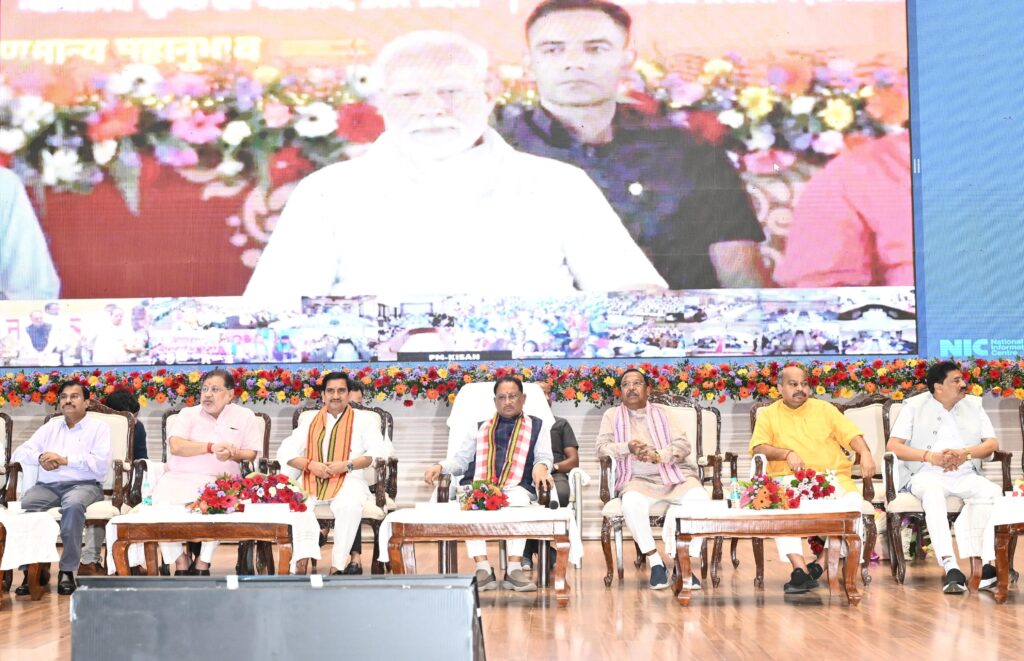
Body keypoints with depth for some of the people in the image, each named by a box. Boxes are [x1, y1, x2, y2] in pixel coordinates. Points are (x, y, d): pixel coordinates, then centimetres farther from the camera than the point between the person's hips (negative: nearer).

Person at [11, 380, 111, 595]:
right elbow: (19, 453, 15)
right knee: (23, 504, -28)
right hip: (48, 486, 4)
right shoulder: (50, 427, 23)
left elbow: (101, 463, -5)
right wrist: (40, 458, -6)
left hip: (84, 485, -3)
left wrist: (65, 460, -10)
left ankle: (68, 571, -30)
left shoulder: (99, 428, 11)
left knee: (73, 504, -38)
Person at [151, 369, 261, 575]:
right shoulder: (187, 415, 15)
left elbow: (251, 453, 8)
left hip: (218, 481, -1)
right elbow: (176, 446, -4)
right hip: (178, 478, 1)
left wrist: (232, 455, -14)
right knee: (161, 502, -29)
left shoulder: (245, 417, 15)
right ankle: (180, 562, -10)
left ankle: (202, 564, -16)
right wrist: (211, 447, -14)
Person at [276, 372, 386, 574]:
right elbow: (285, 451, 12)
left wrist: (347, 465, -14)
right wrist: (310, 464, -7)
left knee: (349, 504, -37)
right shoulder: (310, 421, 23)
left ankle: (338, 566, -33)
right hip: (312, 481, 2)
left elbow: (377, 452, 1)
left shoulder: (364, 419, 15)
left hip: (348, 481, -2)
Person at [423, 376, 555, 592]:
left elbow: (544, 457, 13)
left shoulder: (537, 427, 25)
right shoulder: (478, 428, 31)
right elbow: (460, 460, 25)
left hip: (515, 488, -1)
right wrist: (440, 467, 4)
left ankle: (514, 569, -40)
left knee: (518, 501, -38)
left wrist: (540, 467, -12)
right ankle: (483, 570, -38)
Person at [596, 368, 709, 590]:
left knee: (700, 498, -30)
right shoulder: (612, 416, 16)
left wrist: (658, 455, -16)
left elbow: (684, 444, 4)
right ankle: (655, 563, -23)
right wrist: (627, 447, -19)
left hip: (675, 475, 1)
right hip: (638, 480, -1)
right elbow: (602, 447, 2)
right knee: (632, 503, -37)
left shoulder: (662, 412, 17)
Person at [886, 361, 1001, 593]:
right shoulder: (915, 406, 7)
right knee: (933, 493, -39)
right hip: (927, 474, -3)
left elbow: (992, 443, 10)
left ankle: (989, 565, -35)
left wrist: (966, 454, -11)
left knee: (994, 492, -29)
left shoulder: (974, 404, 17)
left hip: (965, 474, 3)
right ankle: (951, 569, -49)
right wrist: (931, 457, -15)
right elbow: (892, 445, -2)